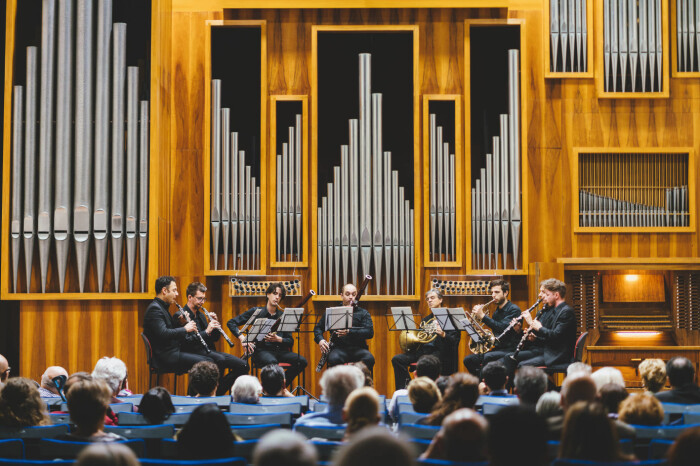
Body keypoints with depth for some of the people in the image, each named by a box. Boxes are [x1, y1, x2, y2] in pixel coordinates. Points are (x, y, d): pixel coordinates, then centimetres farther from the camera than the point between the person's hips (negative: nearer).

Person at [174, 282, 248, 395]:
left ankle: (218, 393, 0)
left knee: (243, 366, -6)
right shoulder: (180, 315, -6)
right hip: (193, 352, -8)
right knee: (220, 360, -38)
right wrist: (206, 331, -21)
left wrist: (214, 324, 3)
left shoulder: (201, 315, 21)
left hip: (209, 351, 8)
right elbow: (186, 341, -19)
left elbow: (215, 338, 22)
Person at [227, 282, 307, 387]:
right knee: (272, 362, -40)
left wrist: (278, 339, -11)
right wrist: (242, 338, -11)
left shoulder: (282, 316, 13)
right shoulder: (256, 312, 6)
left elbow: (290, 341, 10)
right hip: (261, 350, -4)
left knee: (302, 361, -23)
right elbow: (231, 323, 4)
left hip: (279, 350, 4)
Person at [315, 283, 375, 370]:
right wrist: (320, 340, 0)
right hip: (339, 348, 0)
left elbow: (370, 333, -1)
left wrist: (349, 332, -16)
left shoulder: (363, 313, 12)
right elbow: (318, 327, 23)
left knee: (369, 359, -33)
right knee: (334, 359, -37)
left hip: (358, 348, 0)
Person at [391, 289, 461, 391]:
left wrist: (443, 335, -26)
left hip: (439, 352, -7)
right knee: (397, 359, -14)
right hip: (422, 350, 7)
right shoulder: (426, 319, 26)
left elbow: (454, 341, -6)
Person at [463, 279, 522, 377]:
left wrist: (483, 316, -25)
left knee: (488, 357, -35)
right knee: (468, 360, -5)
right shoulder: (497, 312, 17)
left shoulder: (514, 309, -7)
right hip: (497, 349, 8)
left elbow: (503, 328, -24)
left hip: (510, 350, -8)